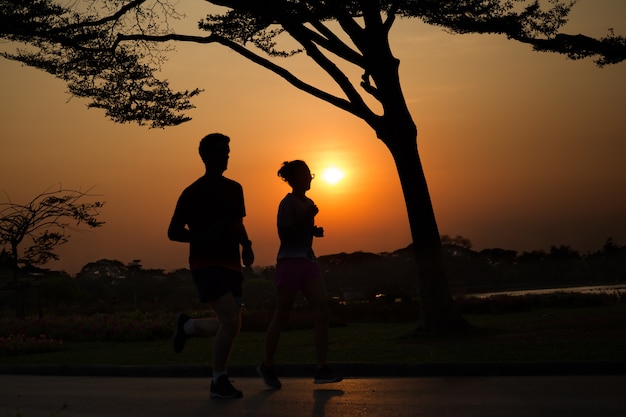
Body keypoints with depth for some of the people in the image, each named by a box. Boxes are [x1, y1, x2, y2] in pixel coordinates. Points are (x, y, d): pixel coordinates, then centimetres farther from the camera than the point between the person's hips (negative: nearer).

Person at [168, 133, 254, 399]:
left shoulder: (234, 189, 13)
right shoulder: (193, 193, -6)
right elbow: (173, 232, -5)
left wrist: (246, 245, 5)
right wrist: (204, 236, -22)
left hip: (230, 265, 7)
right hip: (206, 264, -7)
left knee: (231, 326, 7)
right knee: (231, 320, -20)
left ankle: (187, 326, 35)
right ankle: (219, 382, -3)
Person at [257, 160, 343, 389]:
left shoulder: (308, 203, 15)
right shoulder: (288, 204, -8)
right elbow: (285, 234, -17)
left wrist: (316, 230, 6)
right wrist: (306, 217, -22)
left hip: (308, 261, 7)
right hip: (290, 262, -7)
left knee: (322, 312, -7)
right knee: (281, 316, 1)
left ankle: (322, 369, -8)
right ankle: (267, 365, 19)